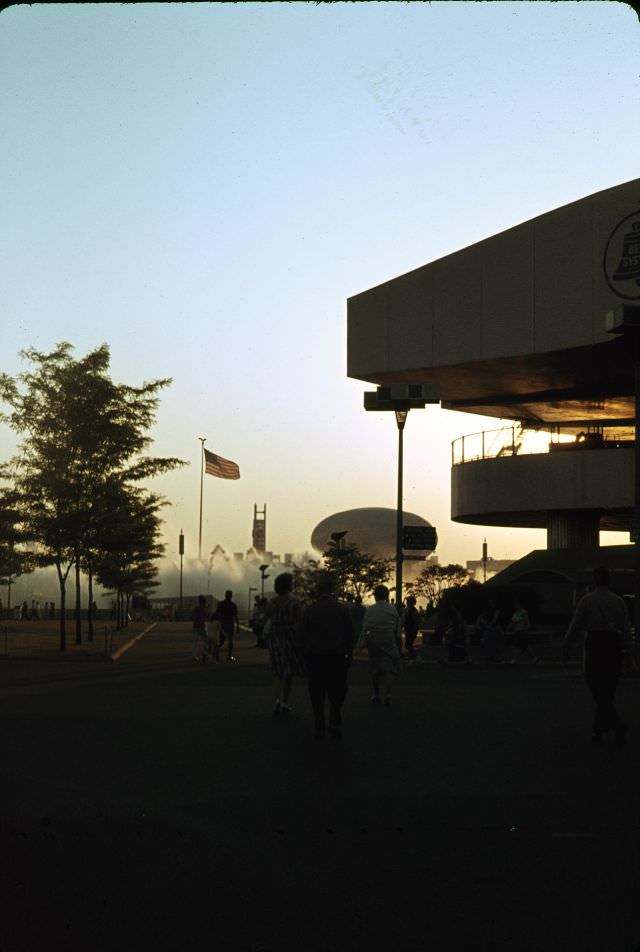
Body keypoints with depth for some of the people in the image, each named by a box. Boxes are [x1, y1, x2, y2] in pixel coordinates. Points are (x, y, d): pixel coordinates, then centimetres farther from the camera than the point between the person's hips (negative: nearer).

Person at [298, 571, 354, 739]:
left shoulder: (309, 610, -6)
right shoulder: (343, 609, -6)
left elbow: (301, 635, -3)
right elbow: (349, 635, -4)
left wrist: (304, 653, 8)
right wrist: (349, 655, 6)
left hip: (314, 657, 0)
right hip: (337, 656, 0)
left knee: (317, 695, 8)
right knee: (337, 692, 11)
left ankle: (319, 728, 9)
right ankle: (334, 724, -1)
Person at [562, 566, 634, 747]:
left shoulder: (587, 600, -1)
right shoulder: (618, 601, 8)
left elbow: (575, 625, -2)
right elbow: (627, 627, 3)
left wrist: (565, 648, 4)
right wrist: (627, 650, 5)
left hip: (595, 645, -4)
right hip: (614, 646, 4)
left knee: (597, 689, -4)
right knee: (608, 690, 12)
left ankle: (618, 724, -22)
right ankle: (599, 731, 19)